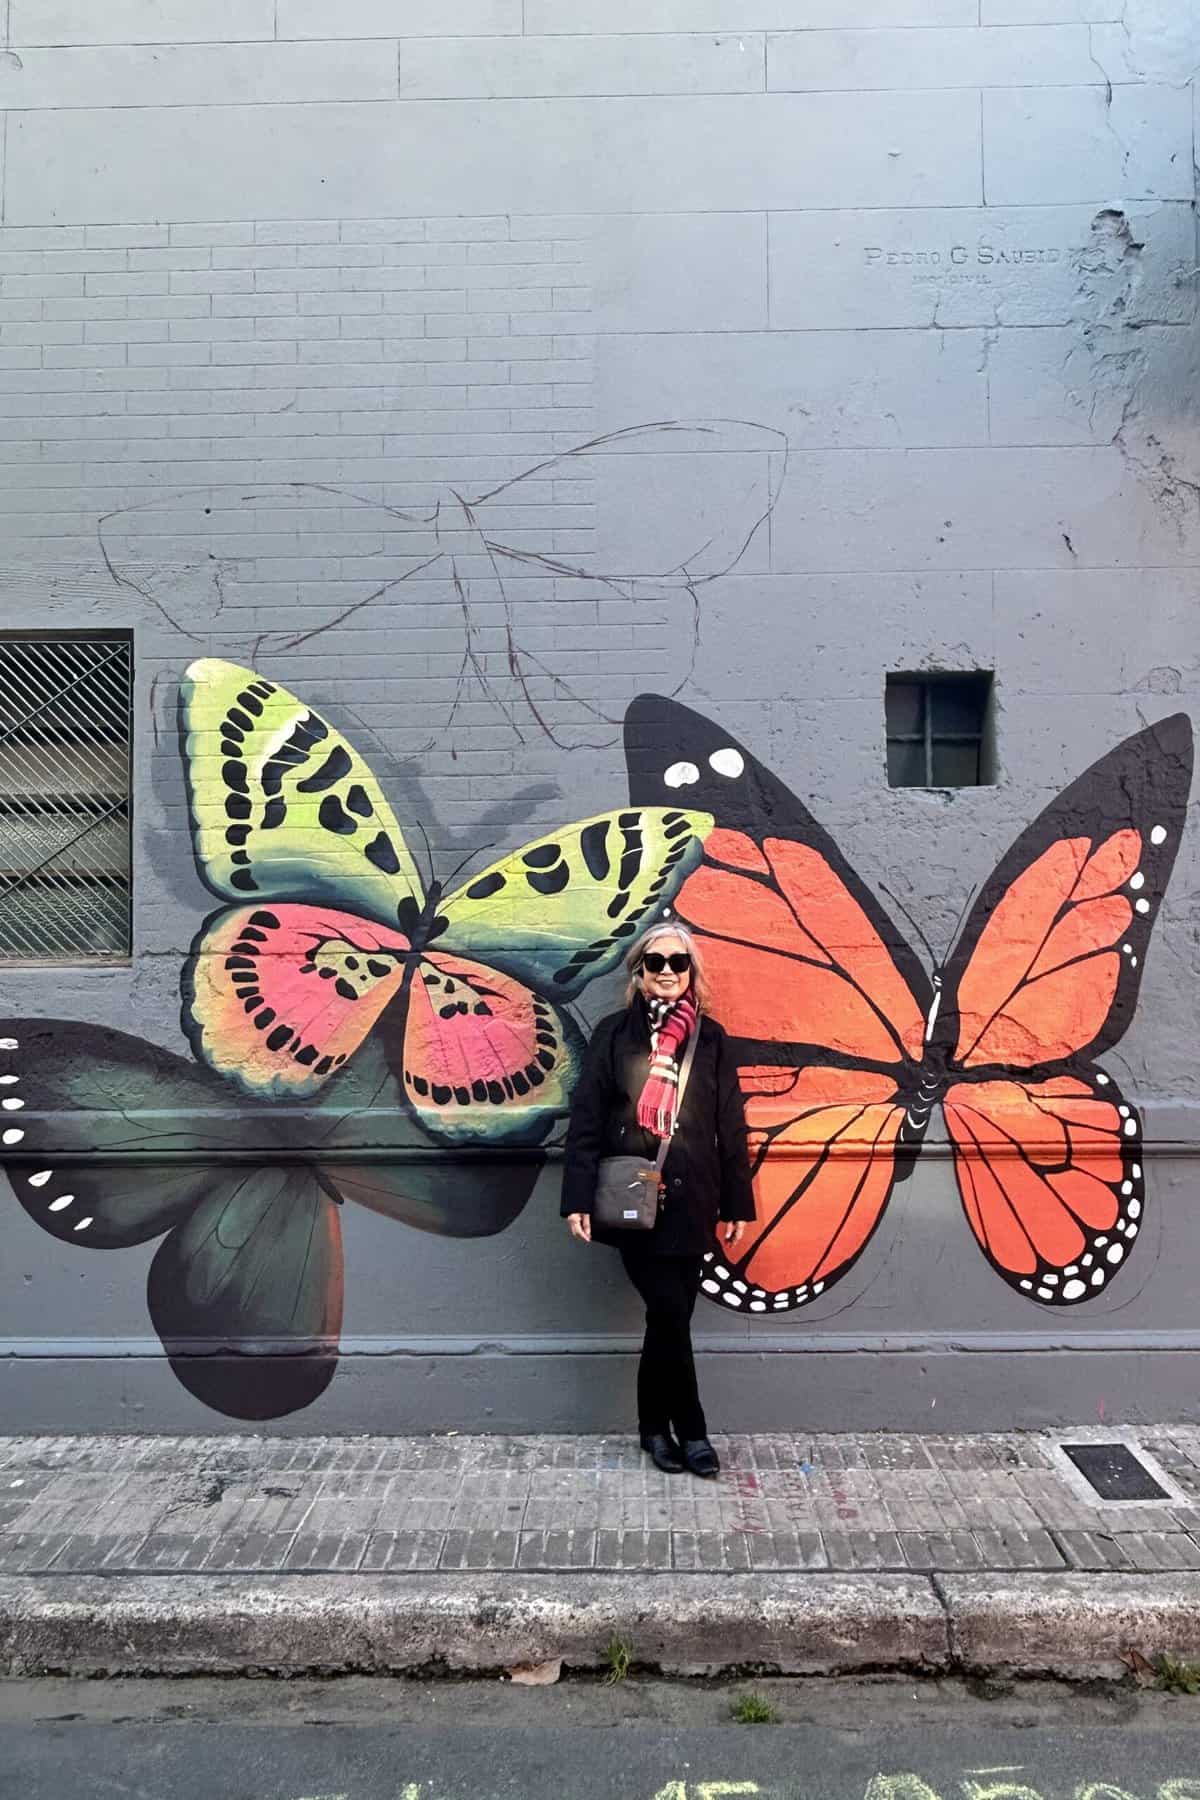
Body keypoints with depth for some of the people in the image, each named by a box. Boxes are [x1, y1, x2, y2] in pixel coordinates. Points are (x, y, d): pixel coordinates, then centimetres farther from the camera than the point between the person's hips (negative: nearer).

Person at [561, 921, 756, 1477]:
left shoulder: (709, 1038, 7)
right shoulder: (613, 1034, 2)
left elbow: (730, 1126, 7)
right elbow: (586, 1119, -2)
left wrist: (736, 1204, 5)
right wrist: (578, 1199, -8)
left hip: (689, 1202, 2)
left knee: (668, 1315, 7)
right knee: (671, 1313, -5)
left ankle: (655, 1425, 25)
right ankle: (689, 1429, 12)